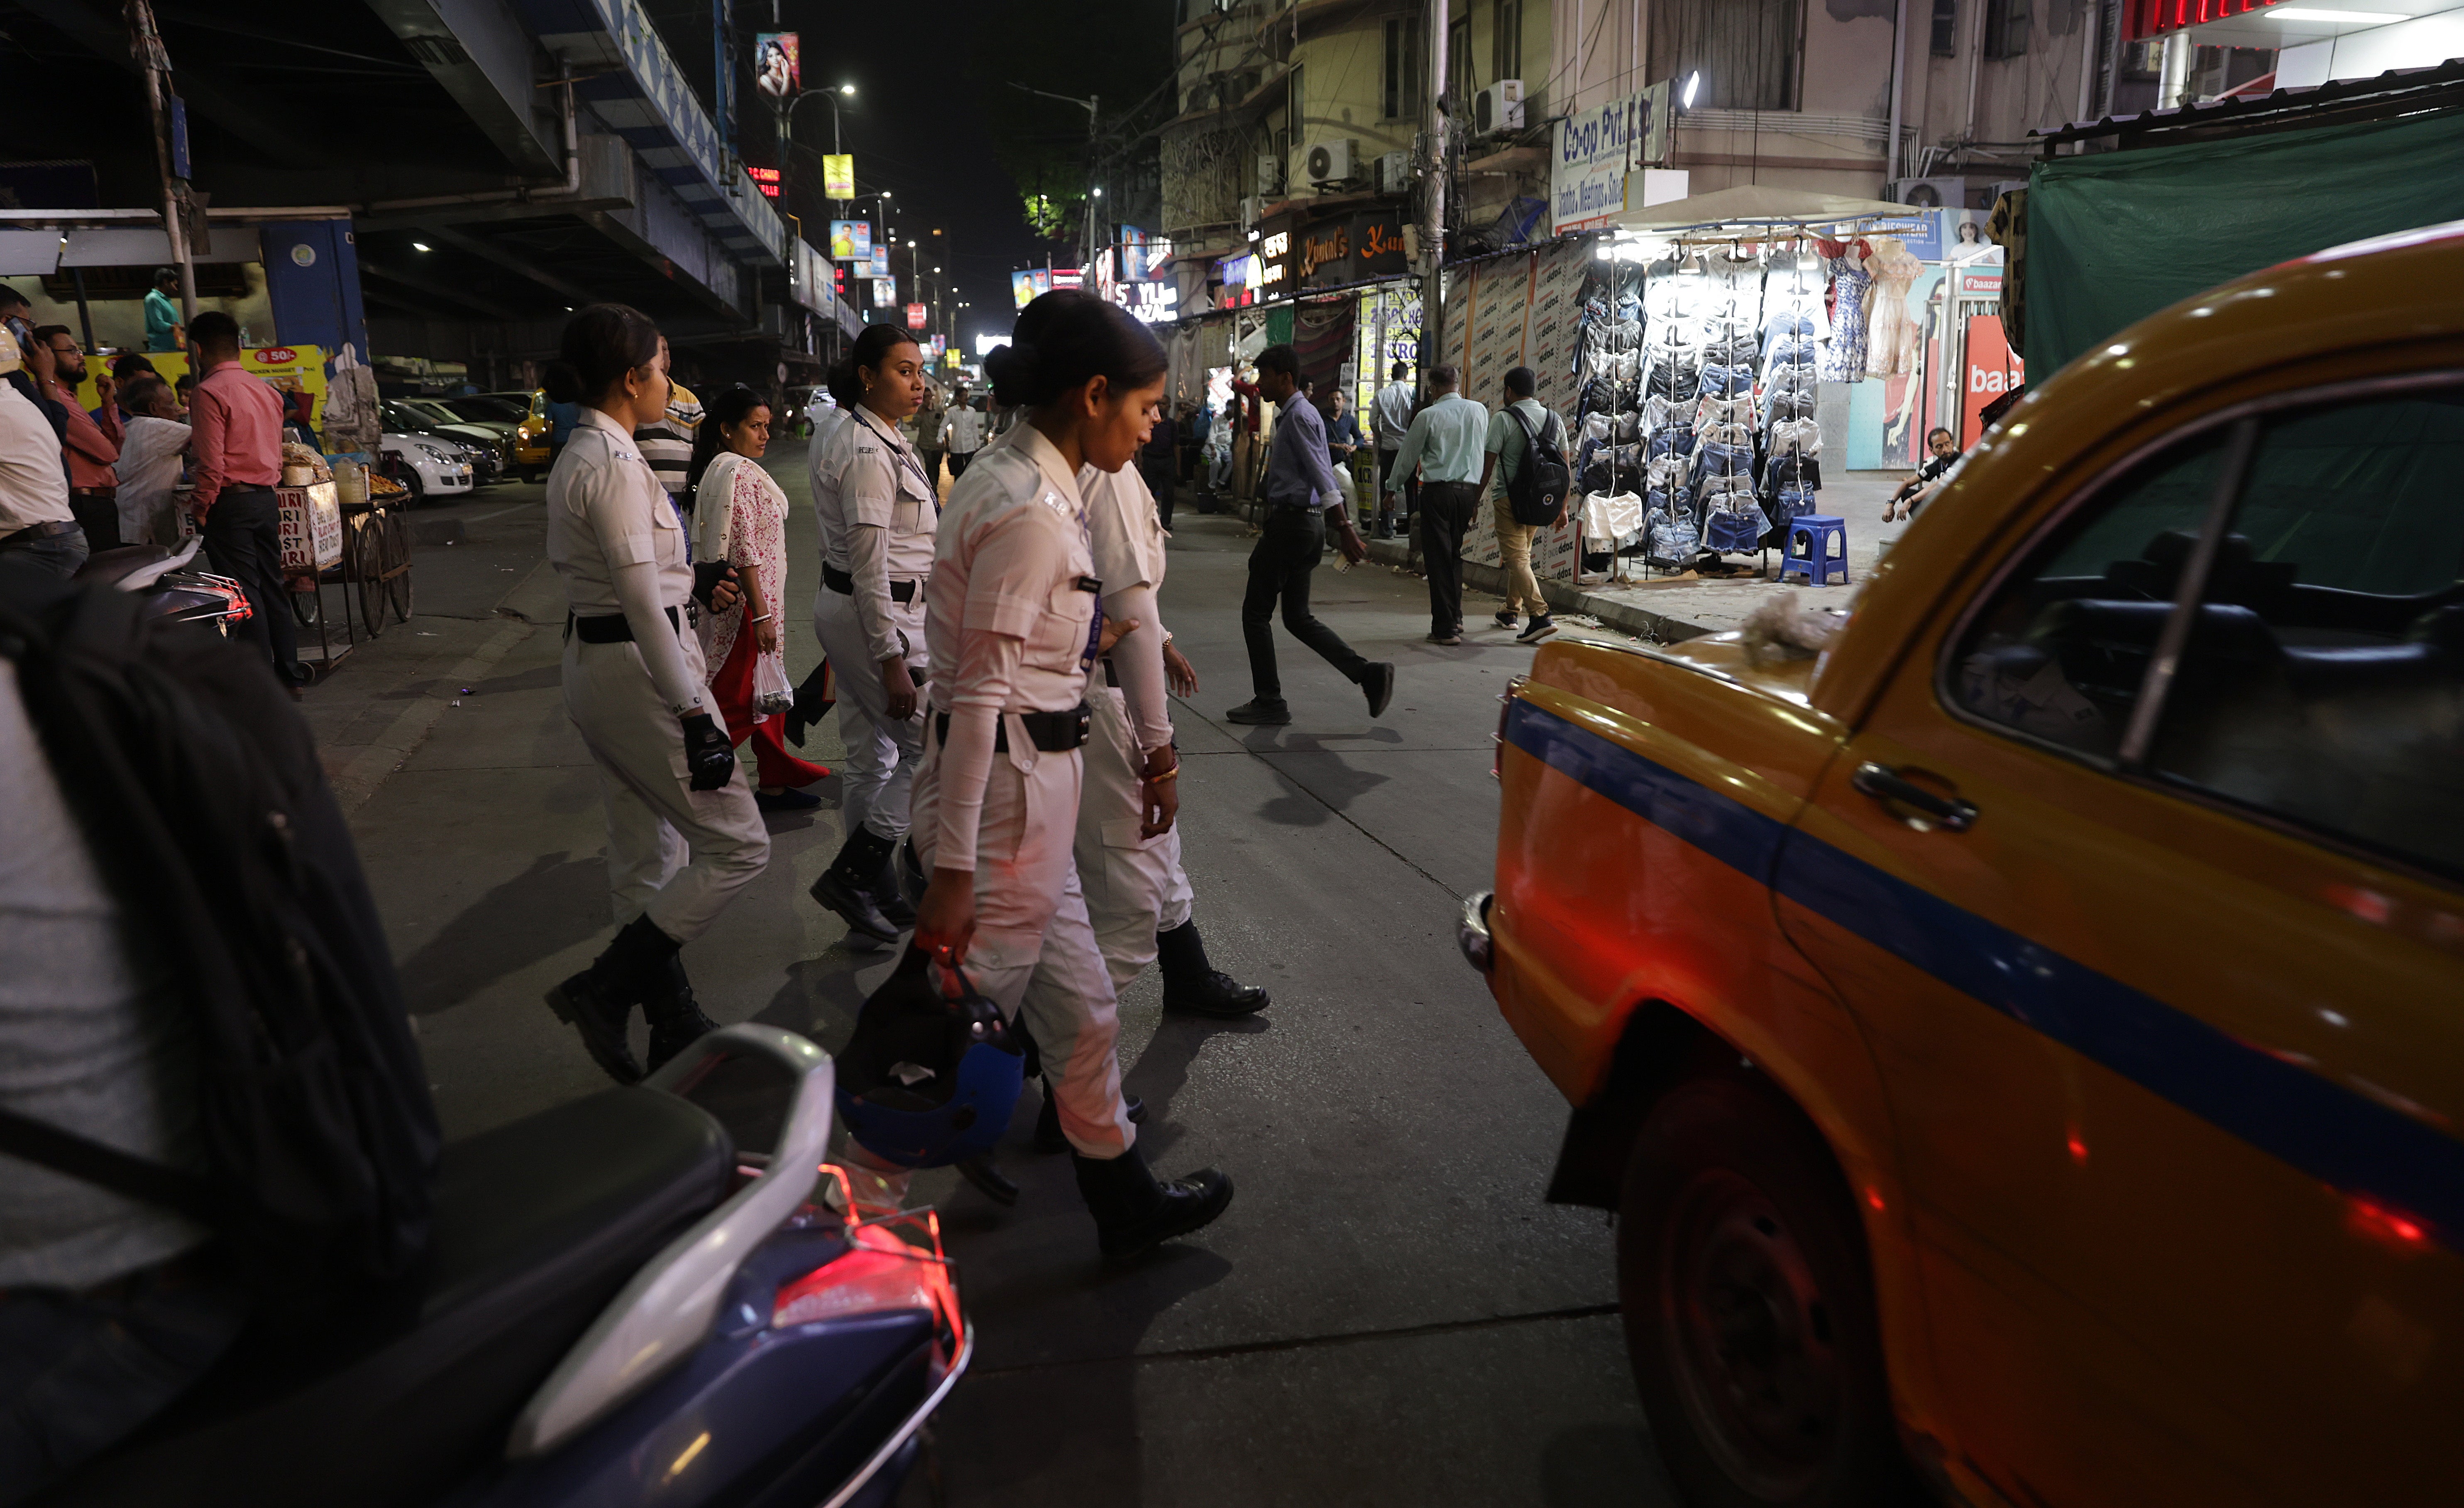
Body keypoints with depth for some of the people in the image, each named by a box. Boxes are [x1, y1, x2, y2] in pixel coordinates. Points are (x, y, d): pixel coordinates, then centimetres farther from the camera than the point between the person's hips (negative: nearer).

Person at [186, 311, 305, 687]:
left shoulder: (209, 392, -12)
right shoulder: (264, 390, 12)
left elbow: (211, 462, -16)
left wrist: (201, 507, -6)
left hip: (230, 501, -7)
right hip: (266, 498, 7)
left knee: (243, 592, -3)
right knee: (272, 585, 12)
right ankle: (289, 669, 16)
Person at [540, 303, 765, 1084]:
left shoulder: (580, 454, 12)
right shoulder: (614, 463, -18)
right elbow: (642, 605, -23)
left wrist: (691, 584, 17)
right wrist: (693, 712, -22)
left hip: (592, 662, 11)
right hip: (634, 669, -11)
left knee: (647, 855, 17)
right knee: (738, 845, -3)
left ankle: (672, 1022, 28)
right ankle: (605, 989, 1)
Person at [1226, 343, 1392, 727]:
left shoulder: (1299, 416, -13)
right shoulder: (1292, 415, 17)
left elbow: (1322, 475, -21)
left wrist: (1345, 529, -26)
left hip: (1292, 523, -10)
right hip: (1302, 522, 10)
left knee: (1256, 612, 0)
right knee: (1297, 617, 12)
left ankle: (1269, 703, 6)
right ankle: (1368, 673, 5)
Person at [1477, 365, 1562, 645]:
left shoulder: (1503, 418, -8)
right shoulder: (1554, 419, 9)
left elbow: (1488, 464, -11)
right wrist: (1562, 506, 17)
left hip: (1509, 499, -6)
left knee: (1517, 559, -8)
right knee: (1521, 554, 21)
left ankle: (1540, 615, -22)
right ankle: (1510, 610, 32)